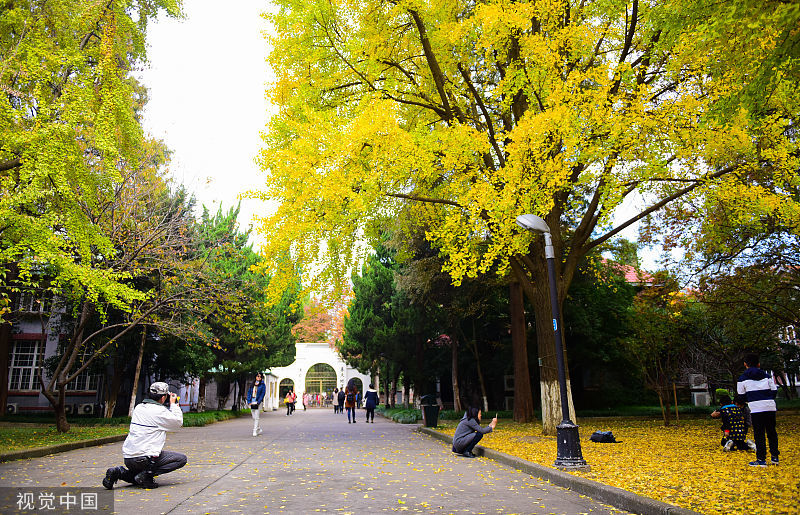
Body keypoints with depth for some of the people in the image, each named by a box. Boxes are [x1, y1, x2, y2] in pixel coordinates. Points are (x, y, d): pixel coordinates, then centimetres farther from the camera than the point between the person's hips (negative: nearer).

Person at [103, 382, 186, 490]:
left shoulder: (139, 407, 11)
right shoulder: (159, 411, -13)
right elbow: (178, 423, 0)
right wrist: (173, 404, 9)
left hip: (128, 457, 8)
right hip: (144, 458, -8)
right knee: (182, 458, -1)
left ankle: (119, 472, 7)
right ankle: (146, 475, -10)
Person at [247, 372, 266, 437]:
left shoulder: (263, 385, 0)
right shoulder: (252, 384, 14)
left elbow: (263, 394, -7)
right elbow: (249, 392, 12)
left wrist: (258, 402, -15)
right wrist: (249, 401, 0)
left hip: (258, 402, -5)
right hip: (252, 402, 5)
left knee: (256, 418, -8)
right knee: (254, 418, 9)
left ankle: (255, 431, -6)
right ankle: (259, 429, 24)